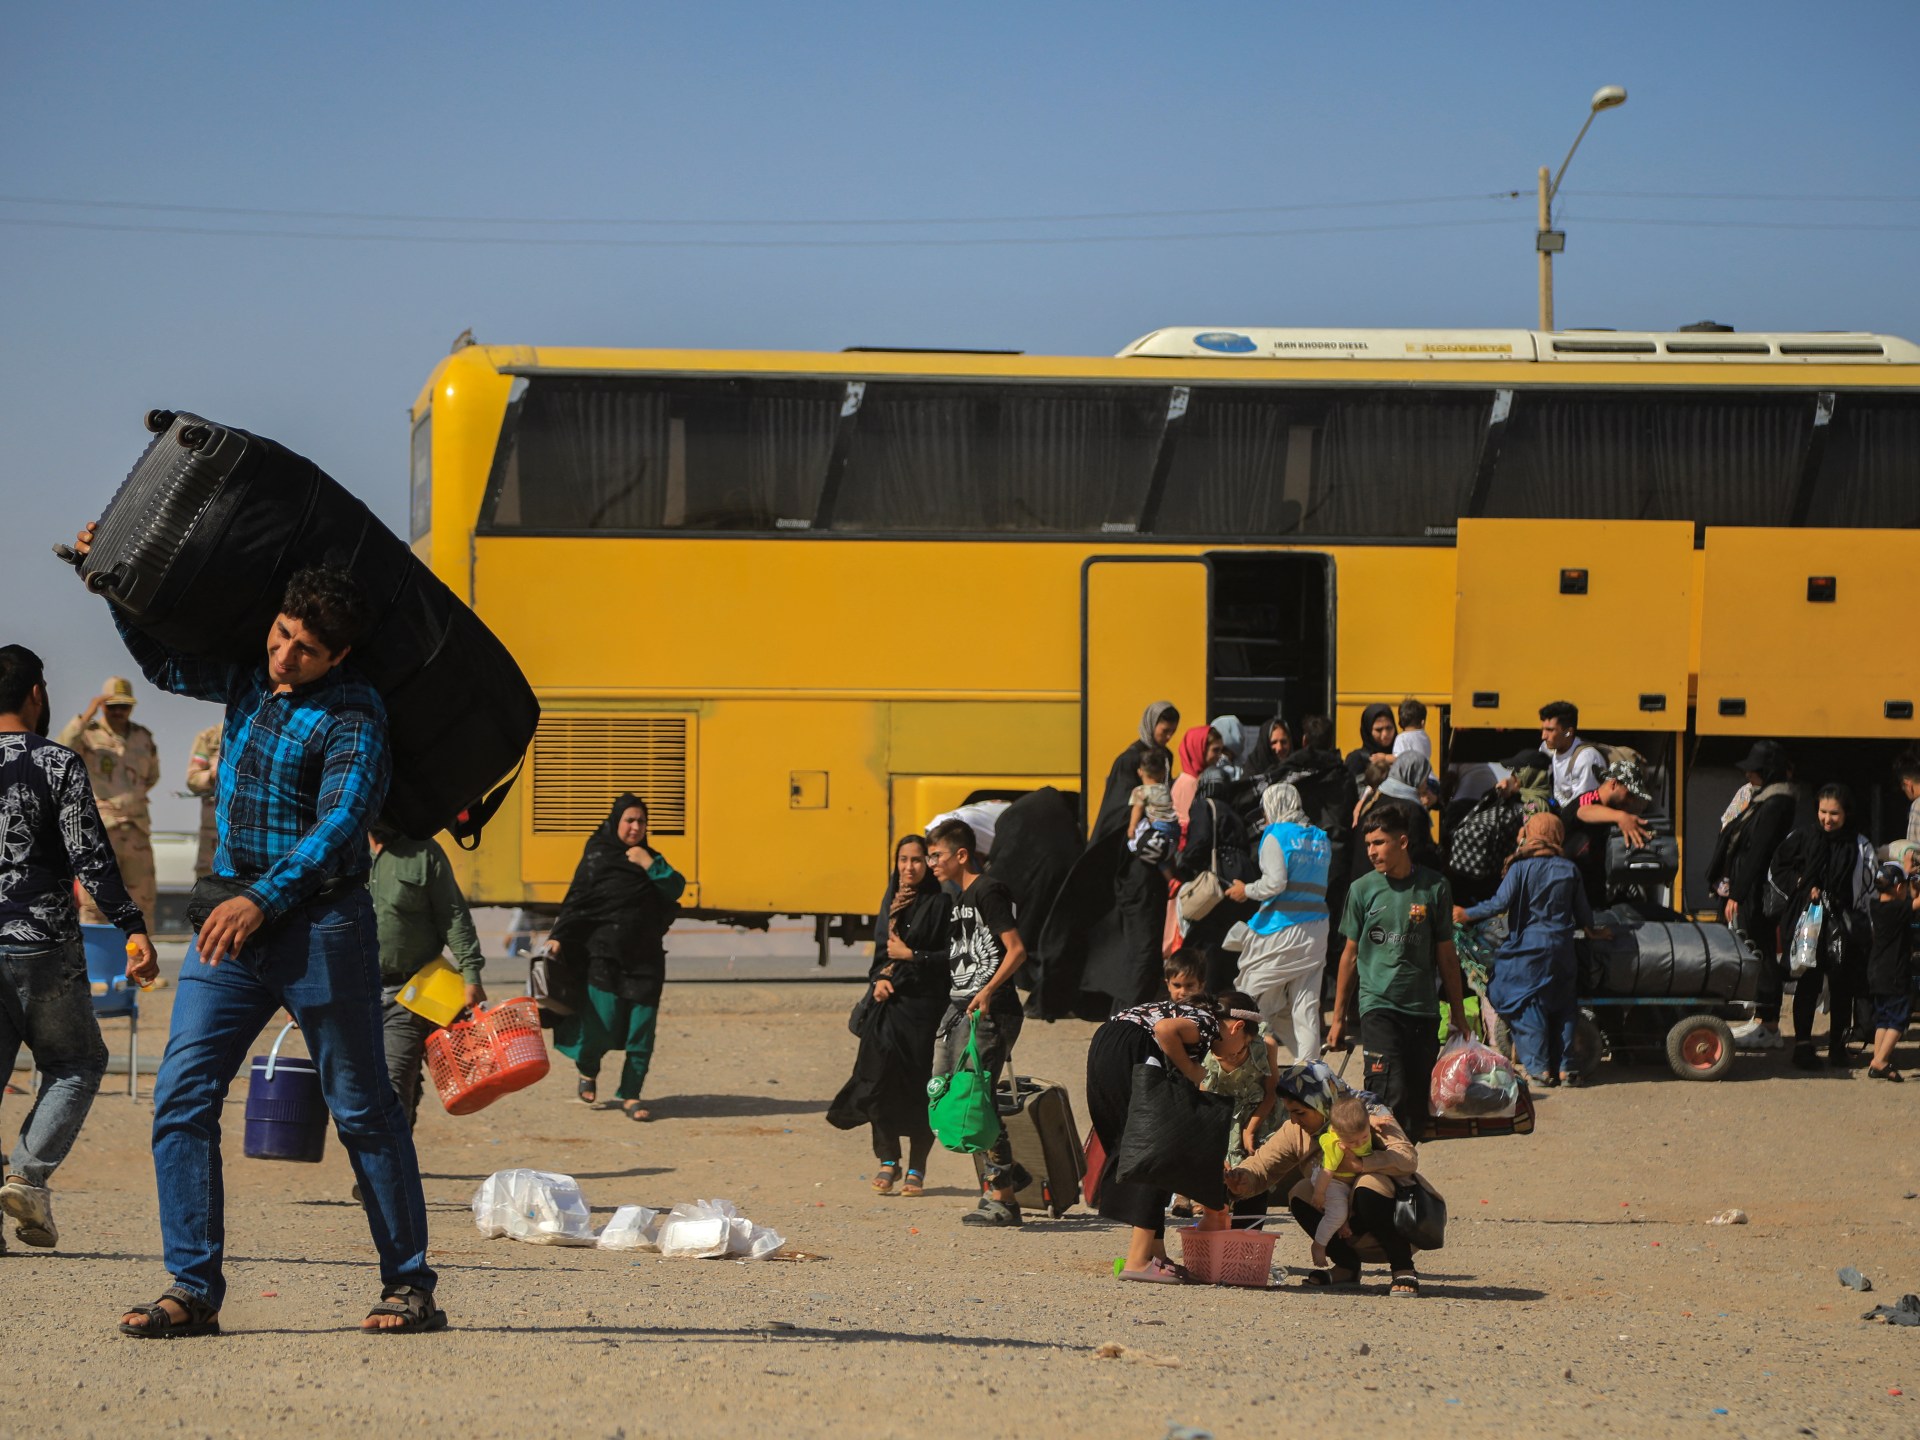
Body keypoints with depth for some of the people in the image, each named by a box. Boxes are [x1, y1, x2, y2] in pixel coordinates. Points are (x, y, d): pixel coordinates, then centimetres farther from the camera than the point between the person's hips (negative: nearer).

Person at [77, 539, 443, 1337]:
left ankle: (409, 1285, 11)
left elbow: (340, 823, -24)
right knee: (182, 1093, -6)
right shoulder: (246, 679, 9)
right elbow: (162, 659, 28)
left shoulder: (352, 719, -13)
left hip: (319, 926, -6)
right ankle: (194, 1291, -6)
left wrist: (264, 898, -34)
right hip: (232, 919, 6)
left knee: (362, 1107, 2)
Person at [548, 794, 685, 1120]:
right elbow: (576, 900, -3)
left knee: (641, 1029, -3)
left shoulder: (649, 858, 15)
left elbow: (677, 889, 2)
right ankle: (587, 1070, 23)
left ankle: (630, 1096, 5)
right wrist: (559, 937, -13)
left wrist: (652, 866, -10)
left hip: (645, 958, 4)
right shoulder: (597, 857, 1)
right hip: (605, 956, -4)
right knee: (603, 1023, -9)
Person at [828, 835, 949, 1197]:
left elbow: (951, 957, -9)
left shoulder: (939, 904, -5)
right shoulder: (892, 902, 14)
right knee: (880, 1078, -5)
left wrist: (912, 956, -13)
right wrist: (879, 978, 2)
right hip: (888, 1002, 5)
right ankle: (888, 1161, 5)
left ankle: (916, 1170, 6)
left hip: (923, 1004, -5)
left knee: (918, 1085, -3)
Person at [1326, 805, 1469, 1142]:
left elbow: (1446, 955, 11)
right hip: (1378, 1005, -2)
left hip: (1423, 1011, 2)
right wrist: (1339, 1018, 12)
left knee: (1418, 1107, 2)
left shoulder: (1434, 887, 3)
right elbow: (1350, 955, 11)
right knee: (1390, 1099, -17)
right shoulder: (1363, 889, 3)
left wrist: (1458, 1013, 14)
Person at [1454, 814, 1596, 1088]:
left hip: (1527, 946, -4)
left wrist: (1467, 915, -4)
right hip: (1561, 947, 4)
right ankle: (1563, 1066, 9)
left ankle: (1538, 1067, -4)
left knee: (1527, 1006, 1)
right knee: (1562, 1006, 11)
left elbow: (1501, 903, -15)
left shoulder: (1521, 868, -9)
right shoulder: (1569, 870, 3)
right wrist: (1590, 930, 32)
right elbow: (1583, 911, 10)